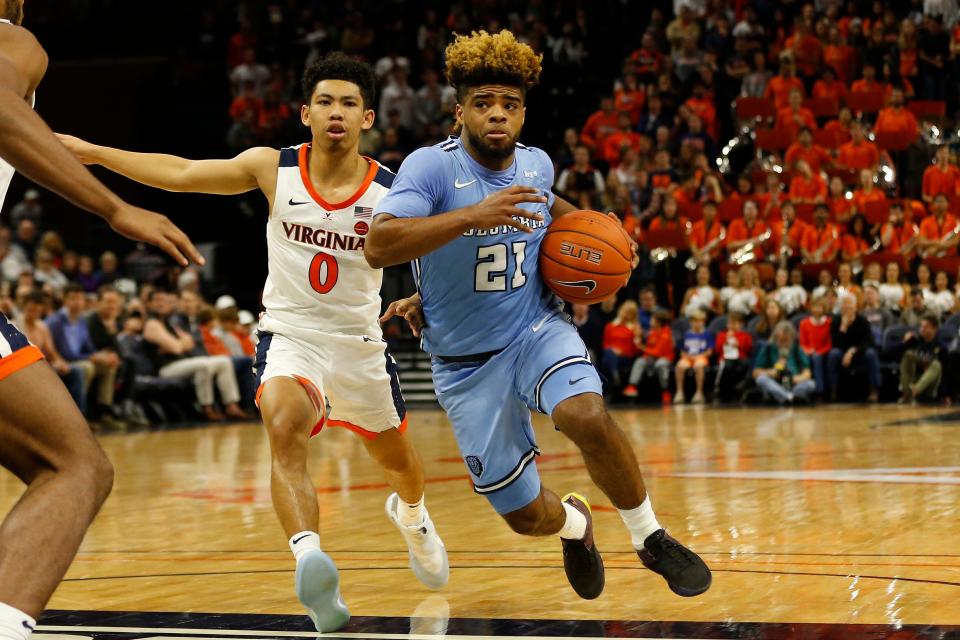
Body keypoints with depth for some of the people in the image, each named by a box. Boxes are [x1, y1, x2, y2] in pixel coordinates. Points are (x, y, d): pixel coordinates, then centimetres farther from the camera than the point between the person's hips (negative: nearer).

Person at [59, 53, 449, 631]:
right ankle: (310, 559, -49)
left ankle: (412, 513, 59)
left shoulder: (392, 192, -12)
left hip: (361, 345, 2)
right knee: (286, 427, -34)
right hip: (289, 337, -1)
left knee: (397, 459, 22)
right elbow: (180, 173, -6)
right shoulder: (273, 168, -9)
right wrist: (90, 151, -9)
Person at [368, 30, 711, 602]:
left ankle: (652, 539, -11)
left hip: (538, 331, 2)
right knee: (525, 516, 2)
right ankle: (574, 524, 41)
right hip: (466, 363, -2)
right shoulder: (432, 167, -17)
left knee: (587, 416, -33)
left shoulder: (537, 164, 0)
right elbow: (378, 246, -34)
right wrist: (474, 215, -40)